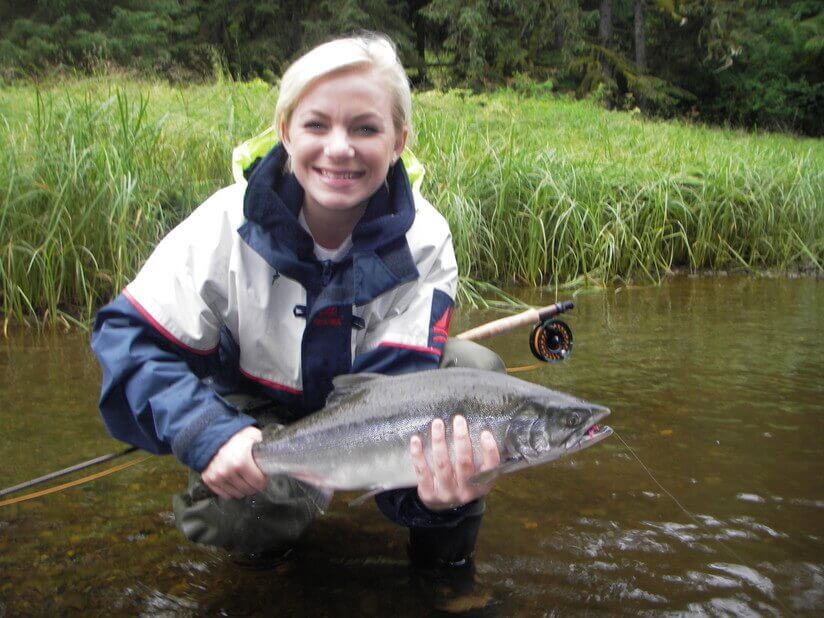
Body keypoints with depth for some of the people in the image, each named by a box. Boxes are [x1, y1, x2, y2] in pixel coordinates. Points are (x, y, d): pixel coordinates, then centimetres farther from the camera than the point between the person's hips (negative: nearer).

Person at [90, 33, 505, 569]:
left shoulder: (422, 240, -22)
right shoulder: (229, 223, -25)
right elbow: (128, 335, -22)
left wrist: (427, 475, -52)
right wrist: (209, 433, -39)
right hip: (259, 411, -1)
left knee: (476, 369, -25)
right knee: (237, 519, -31)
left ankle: (444, 543, -1)